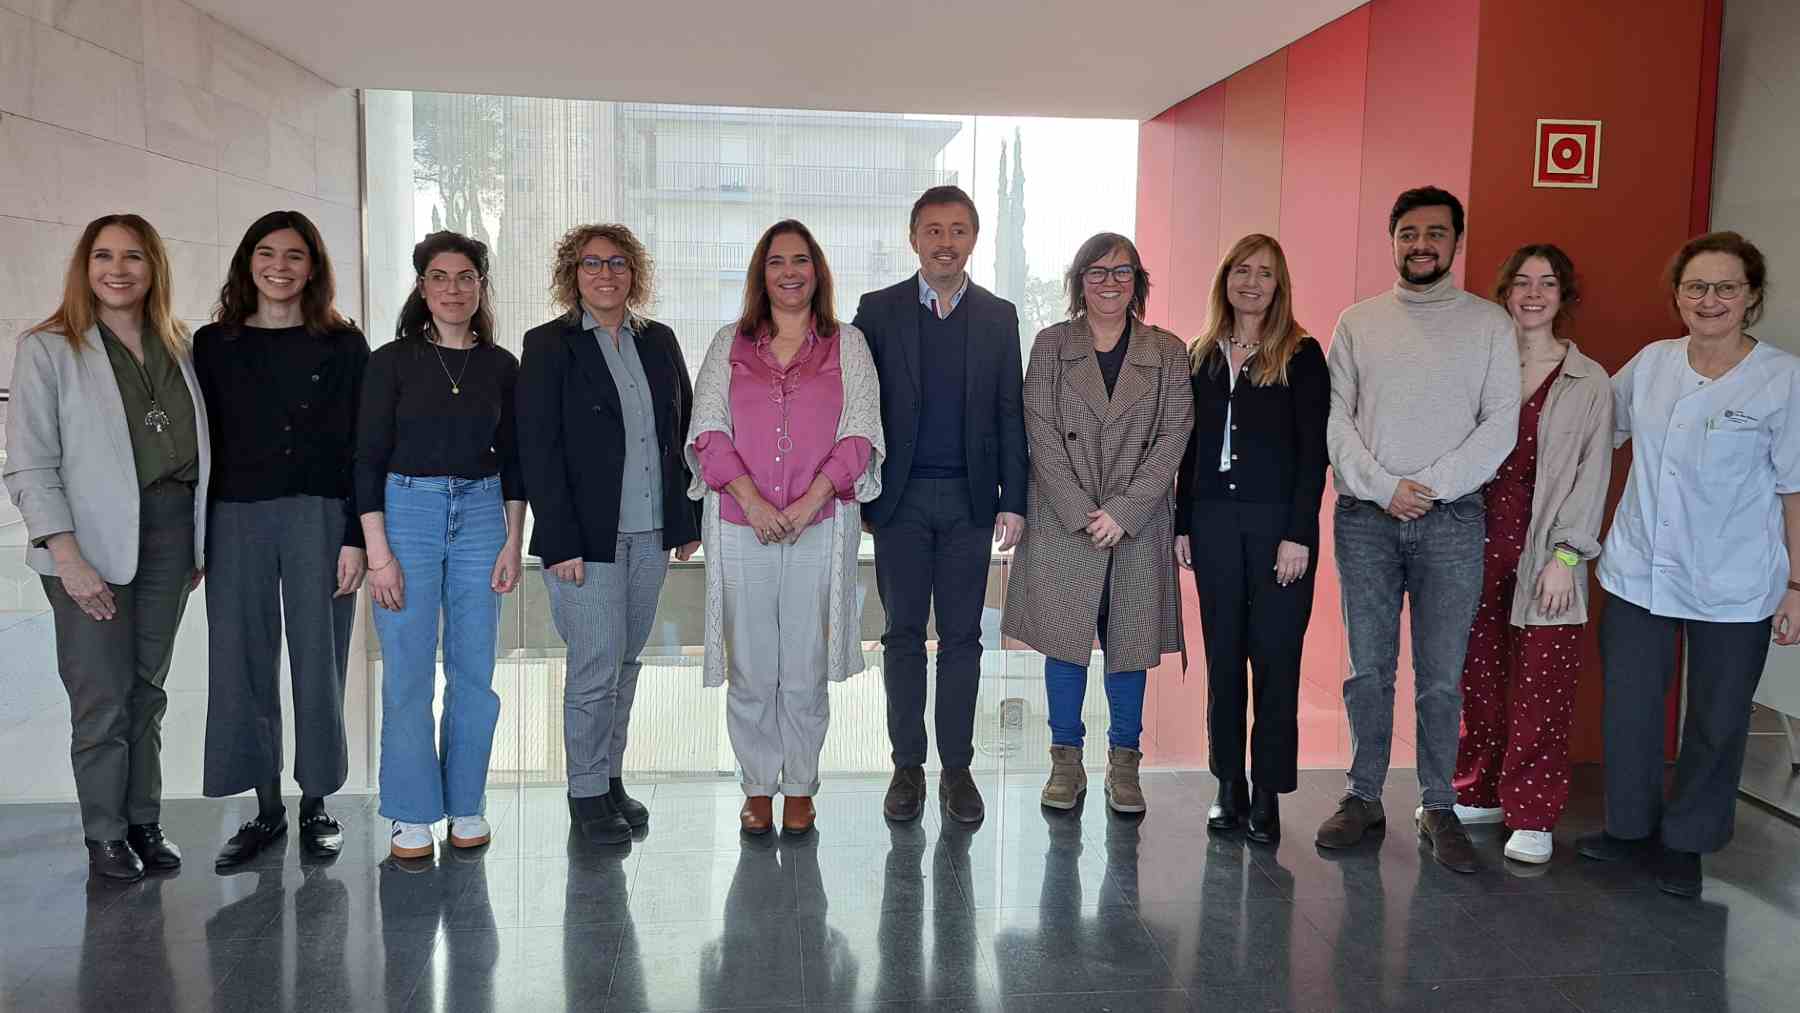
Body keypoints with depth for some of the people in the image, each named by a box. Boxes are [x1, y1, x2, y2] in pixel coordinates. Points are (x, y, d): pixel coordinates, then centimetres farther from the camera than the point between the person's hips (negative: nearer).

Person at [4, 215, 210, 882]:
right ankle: (104, 835, 14)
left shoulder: (176, 348, 11)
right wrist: (69, 558, -16)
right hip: (92, 546, -4)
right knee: (102, 700, 0)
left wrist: (200, 544, 10)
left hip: (170, 538, 4)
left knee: (147, 690, 11)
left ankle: (144, 821, 22)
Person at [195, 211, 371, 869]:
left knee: (319, 660, 3)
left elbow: (360, 447, 0)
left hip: (320, 518, -2)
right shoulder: (214, 344, 9)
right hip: (236, 519, 2)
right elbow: (202, 444, 9)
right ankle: (266, 808, 17)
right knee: (242, 662, 4)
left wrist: (356, 537, -8)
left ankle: (315, 803, 16)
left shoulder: (343, 345, 4)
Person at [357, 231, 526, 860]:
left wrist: (512, 543, 3)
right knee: (408, 675, -1)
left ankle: (466, 805, 20)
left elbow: (512, 459, 10)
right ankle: (412, 814, 12)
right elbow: (368, 459, -3)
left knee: (474, 671, 6)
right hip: (407, 510, -2)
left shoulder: (500, 365, 7)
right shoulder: (392, 360, -1)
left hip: (481, 514, 2)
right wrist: (378, 551, -9)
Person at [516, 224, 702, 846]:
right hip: (586, 537, -5)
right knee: (596, 666, -2)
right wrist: (561, 543, -15)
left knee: (624, 661, 13)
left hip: (651, 535, 5)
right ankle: (588, 792, 13)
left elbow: (684, 433, 13)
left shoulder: (659, 342, 10)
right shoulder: (548, 346, -4)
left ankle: (610, 776, 26)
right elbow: (537, 450, -9)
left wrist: (689, 521, 8)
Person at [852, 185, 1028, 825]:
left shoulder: (999, 317, 7)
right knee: (903, 633, 6)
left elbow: (1009, 414, 6)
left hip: (969, 500, 1)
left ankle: (957, 767, 16)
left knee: (962, 636, 6)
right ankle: (908, 765, 17)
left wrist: (1013, 501, 0)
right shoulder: (878, 311, 3)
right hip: (900, 499, -1)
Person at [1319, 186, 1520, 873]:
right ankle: (1364, 797, 19)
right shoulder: (1358, 322, 9)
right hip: (1365, 516, 1)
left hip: (1451, 520, -1)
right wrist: (1383, 487, -10)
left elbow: (1500, 425, -2)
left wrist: (1431, 486, -12)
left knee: (1441, 679, 3)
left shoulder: (1489, 324, 6)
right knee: (1368, 671, 7)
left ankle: (1438, 807, 16)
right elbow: (1335, 419, 2)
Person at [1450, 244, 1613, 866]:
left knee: (1542, 686, -2)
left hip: (1545, 554, -2)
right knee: (1478, 677, 7)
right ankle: (1480, 794, 22)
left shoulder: (1589, 383, 4)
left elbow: (1592, 474, 0)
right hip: (1480, 545, 2)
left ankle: (1531, 816, 9)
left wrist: (1566, 556, -9)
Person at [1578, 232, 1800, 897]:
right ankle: (1629, 824, 31)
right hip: (1638, 574, 3)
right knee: (1629, 710, 10)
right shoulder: (1651, 363, 2)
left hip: (1732, 591, -3)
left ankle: (1685, 843, 29)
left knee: (1716, 723, 10)